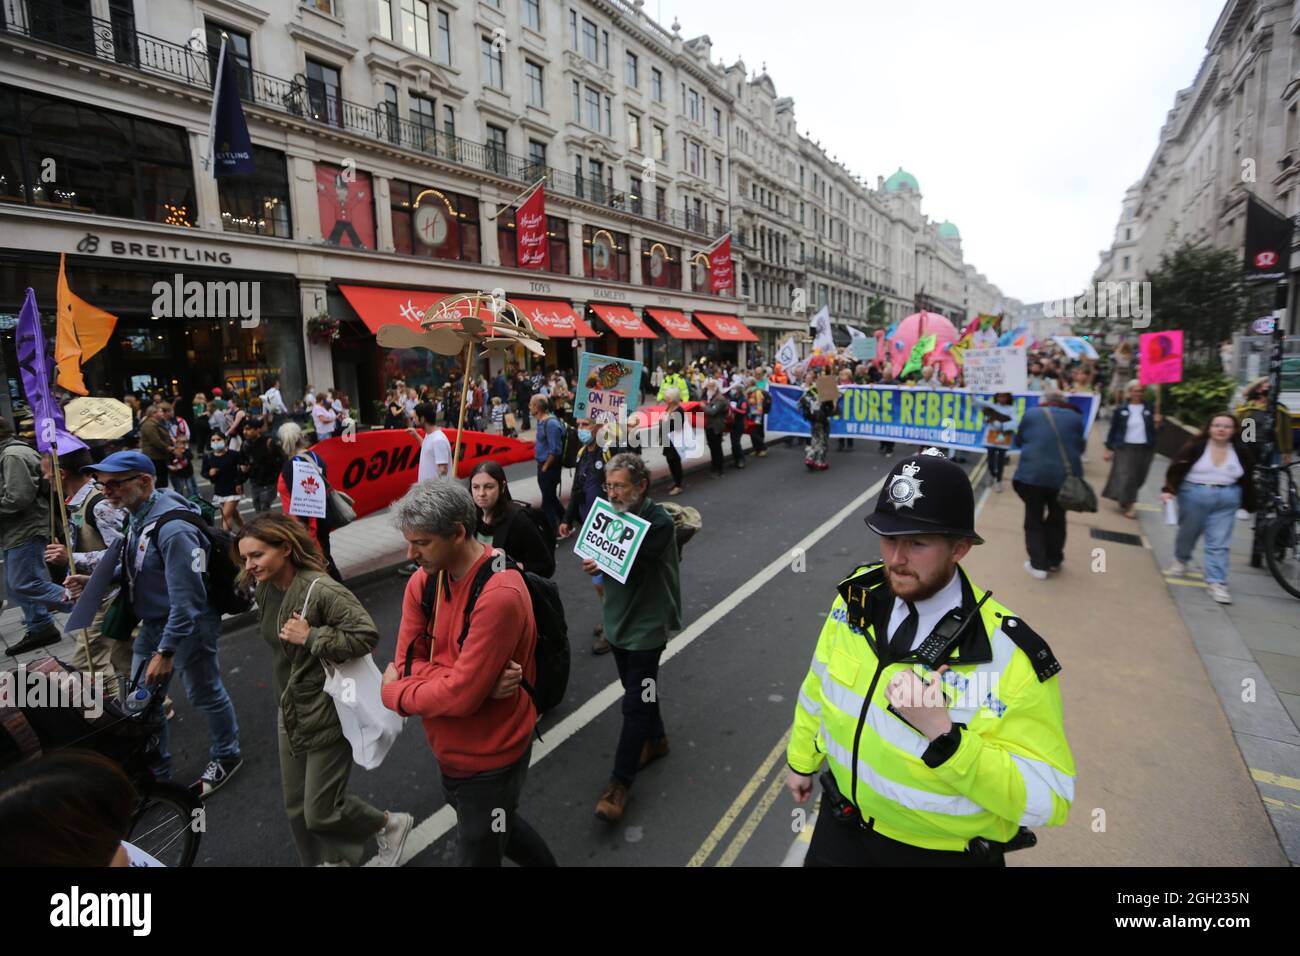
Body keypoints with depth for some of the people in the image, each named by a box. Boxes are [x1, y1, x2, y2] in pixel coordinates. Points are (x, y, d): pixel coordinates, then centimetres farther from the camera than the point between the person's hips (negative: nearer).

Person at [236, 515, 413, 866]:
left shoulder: (321, 590, -26)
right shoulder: (266, 588, 1)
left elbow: (367, 635, -31)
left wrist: (311, 637, -29)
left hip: (329, 716, -8)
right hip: (290, 715, 8)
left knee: (321, 812, 2)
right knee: (296, 807, 19)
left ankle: (391, 824, 29)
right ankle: (331, 860, 43)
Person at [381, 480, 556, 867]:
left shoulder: (500, 596, -31)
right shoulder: (424, 580, -6)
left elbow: (462, 696, -30)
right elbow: (406, 663, -8)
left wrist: (393, 693, -14)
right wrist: (476, 680, -24)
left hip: (490, 761, -8)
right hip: (450, 751, 8)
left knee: (477, 852, 13)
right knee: (497, 826, 30)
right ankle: (545, 864, 56)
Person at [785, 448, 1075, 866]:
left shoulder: (1010, 654, -26)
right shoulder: (857, 595, -14)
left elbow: (1047, 800, -21)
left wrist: (942, 733, -35)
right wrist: (801, 761, 15)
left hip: (945, 853, -3)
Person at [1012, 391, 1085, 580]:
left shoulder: (1031, 414, 5)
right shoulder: (1075, 418, 9)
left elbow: (1018, 442, 15)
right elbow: (1080, 447, 16)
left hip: (1033, 474, -2)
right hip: (1066, 475, 2)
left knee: (1034, 520, 9)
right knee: (1057, 519, 19)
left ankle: (1038, 565, 7)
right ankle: (1053, 560, 31)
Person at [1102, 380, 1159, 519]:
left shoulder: (1149, 409, 2)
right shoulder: (1121, 410, -4)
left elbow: (1154, 430, 6)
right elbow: (1113, 429, 0)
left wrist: (1157, 423, -17)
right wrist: (1108, 449, -1)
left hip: (1145, 449, 3)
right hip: (1125, 448, -3)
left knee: (1138, 478, 13)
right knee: (1125, 476, -7)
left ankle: (1125, 500, 35)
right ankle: (1128, 506, 2)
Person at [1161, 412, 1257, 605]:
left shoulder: (1242, 451, 0)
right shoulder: (1195, 446, -9)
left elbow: (1247, 480, 8)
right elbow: (1176, 469, -10)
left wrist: (1248, 506, 10)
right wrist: (1168, 490, -23)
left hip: (1226, 500, 2)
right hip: (1194, 495, -1)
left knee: (1219, 543, -1)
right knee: (1188, 532, 16)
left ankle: (1217, 582, 0)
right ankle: (1181, 559, 44)